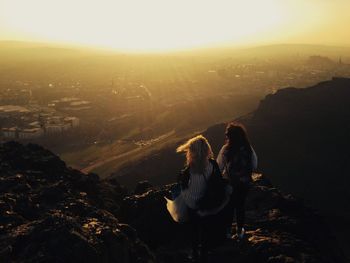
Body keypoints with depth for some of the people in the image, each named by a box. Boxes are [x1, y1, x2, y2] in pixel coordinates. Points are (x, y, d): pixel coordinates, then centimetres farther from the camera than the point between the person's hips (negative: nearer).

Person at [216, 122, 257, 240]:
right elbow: (254, 165, -2)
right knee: (241, 206, 20)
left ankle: (228, 231, 33)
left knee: (229, 206, 18)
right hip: (244, 183, 2)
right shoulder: (248, 149, -14)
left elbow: (219, 167, -16)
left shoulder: (226, 150, -23)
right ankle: (240, 231, 35)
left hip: (229, 183, -2)